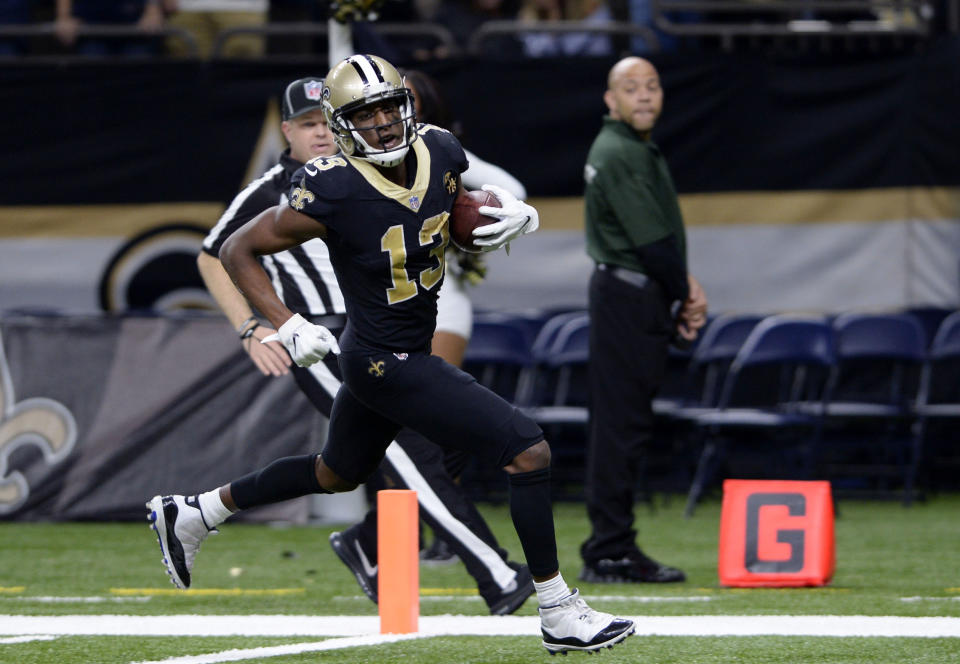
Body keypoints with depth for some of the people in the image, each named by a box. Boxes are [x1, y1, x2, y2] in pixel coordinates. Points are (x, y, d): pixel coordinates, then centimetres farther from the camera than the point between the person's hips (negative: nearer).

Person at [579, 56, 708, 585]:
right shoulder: (618, 153, -13)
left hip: (642, 299, 11)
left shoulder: (639, 150, 20)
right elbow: (651, 240, -17)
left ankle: (611, 548, 15)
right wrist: (685, 297, -7)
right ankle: (610, 552, -9)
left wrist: (683, 287, 5)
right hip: (627, 297, -11)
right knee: (621, 423, -9)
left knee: (624, 423, 12)